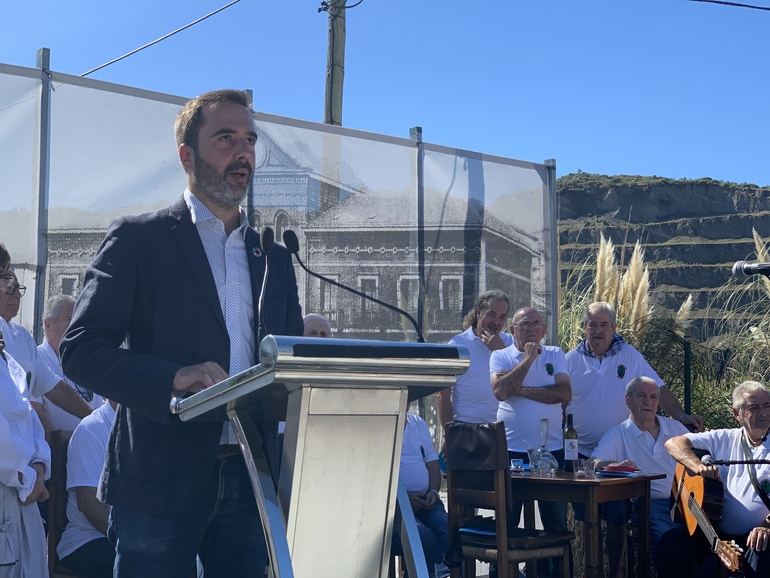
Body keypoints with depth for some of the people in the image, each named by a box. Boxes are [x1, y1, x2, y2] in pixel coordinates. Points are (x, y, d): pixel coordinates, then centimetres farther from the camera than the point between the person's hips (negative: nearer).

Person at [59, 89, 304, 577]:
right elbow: (80, 349, -7)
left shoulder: (274, 257, 17)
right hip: (161, 480, -4)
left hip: (251, 478, 5)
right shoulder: (138, 238, 1)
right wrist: (174, 378, -23)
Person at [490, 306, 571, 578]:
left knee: (557, 521, 8)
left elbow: (564, 393, -10)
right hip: (512, 450, -1)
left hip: (551, 450, 1)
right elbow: (500, 391, -17)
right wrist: (528, 358, -15)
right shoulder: (500, 356, 1)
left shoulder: (555, 354, 6)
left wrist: (520, 390, -12)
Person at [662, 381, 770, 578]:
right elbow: (674, 443, 7)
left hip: (754, 538, -3)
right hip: (716, 533, 3)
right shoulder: (724, 439, 13)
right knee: (672, 541, -23)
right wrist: (698, 466, -13)